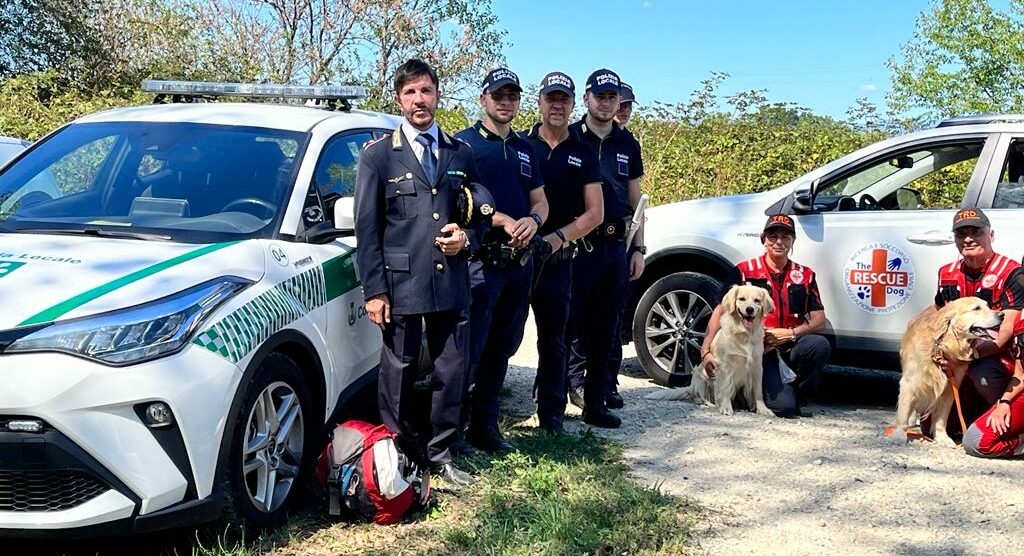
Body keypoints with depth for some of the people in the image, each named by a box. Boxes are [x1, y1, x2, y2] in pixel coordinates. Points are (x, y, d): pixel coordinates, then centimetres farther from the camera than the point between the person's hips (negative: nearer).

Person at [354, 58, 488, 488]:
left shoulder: (460, 154, 13)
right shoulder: (378, 156, 4)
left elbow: (483, 211, 20)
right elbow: (367, 228, 0)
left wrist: (467, 236, -3)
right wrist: (374, 290, -6)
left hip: (452, 282, 3)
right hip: (401, 283, -3)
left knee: (452, 371, 7)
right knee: (398, 375, 4)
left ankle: (439, 455, 22)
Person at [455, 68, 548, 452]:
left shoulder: (524, 149, 19)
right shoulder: (465, 143, -1)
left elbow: (540, 200, 17)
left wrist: (533, 220, -6)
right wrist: (505, 222, -18)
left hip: (519, 261, 7)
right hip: (480, 259, -7)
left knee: (502, 347, 11)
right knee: (469, 348, -8)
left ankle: (485, 424, 21)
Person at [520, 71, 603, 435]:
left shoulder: (583, 155, 9)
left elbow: (595, 212, 4)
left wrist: (559, 237, -11)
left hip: (559, 259, 2)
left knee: (553, 339, 10)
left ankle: (551, 414, 19)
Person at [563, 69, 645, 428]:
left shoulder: (627, 145, 13)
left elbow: (634, 201, 17)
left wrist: (638, 248, 11)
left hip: (616, 247, 5)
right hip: (576, 245, -5)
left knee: (604, 331, 10)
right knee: (565, 326, -5)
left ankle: (595, 404, 18)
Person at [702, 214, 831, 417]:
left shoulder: (805, 275, 10)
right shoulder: (745, 271, 2)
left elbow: (819, 320, 6)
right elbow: (721, 311, -4)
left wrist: (791, 334, -13)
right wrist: (706, 351, -16)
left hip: (790, 348, 4)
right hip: (759, 351, -4)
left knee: (820, 345, -31)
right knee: (784, 407, -26)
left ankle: (797, 394, -3)